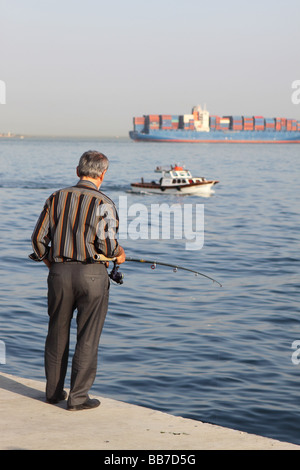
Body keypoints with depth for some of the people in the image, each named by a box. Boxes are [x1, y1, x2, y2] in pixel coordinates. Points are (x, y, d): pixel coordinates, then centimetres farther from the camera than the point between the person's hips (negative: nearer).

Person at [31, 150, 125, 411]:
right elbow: (107, 242, -16)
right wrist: (120, 254, 6)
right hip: (92, 273, -4)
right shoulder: (103, 203, -8)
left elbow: (38, 238, 4)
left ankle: (54, 391, 26)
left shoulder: (56, 198, 4)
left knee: (57, 332, 16)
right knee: (88, 337, 4)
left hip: (59, 272, 4)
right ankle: (78, 397, 6)